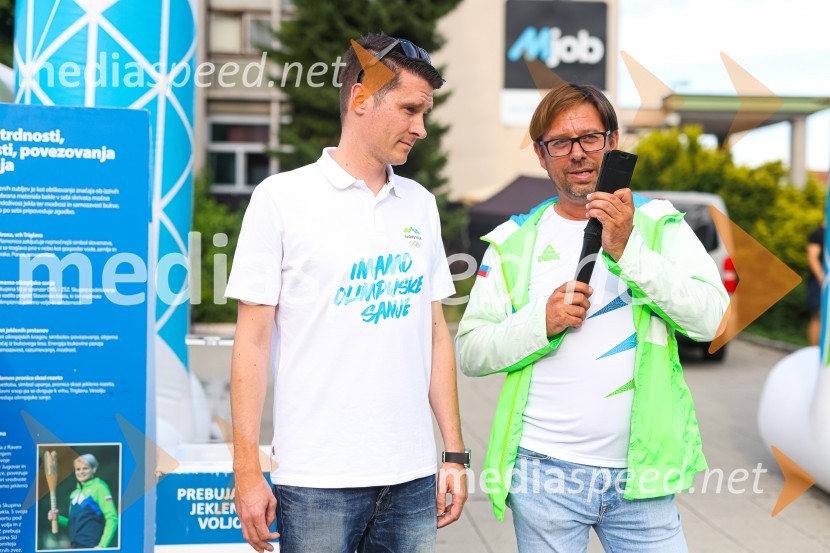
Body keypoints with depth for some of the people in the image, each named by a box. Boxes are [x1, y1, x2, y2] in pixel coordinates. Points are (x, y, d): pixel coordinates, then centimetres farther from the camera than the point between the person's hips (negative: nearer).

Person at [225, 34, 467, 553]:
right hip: (316, 480, -4)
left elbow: (435, 333, 12)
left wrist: (455, 453, 8)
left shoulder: (420, 204, 10)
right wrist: (247, 470, -8)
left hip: (412, 476, 4)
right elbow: (253, 340, -4)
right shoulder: (282, 198, -3)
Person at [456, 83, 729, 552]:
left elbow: (711, 318, -11)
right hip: (544, 474, 1)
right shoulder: (514, 242, 5)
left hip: (641, 475, 0)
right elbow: (470, 352, 2)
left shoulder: (659, 225, 3)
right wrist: (542, 321, -14)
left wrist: (628, 250, -20)